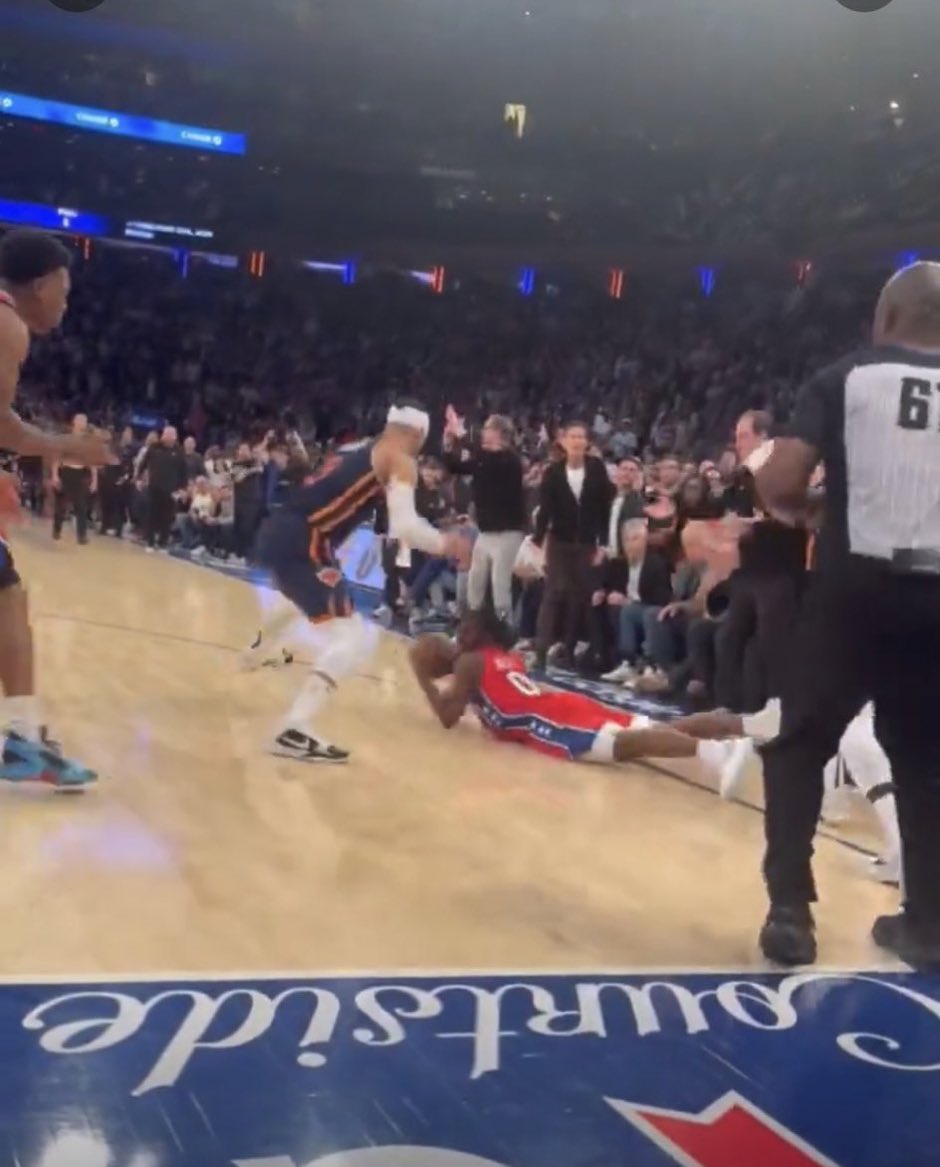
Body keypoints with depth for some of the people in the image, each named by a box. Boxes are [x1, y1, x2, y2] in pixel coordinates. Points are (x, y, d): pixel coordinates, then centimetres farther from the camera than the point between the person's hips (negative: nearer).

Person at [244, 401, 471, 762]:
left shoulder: (359, 449, 22)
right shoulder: (401, 460, -1)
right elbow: (404, 527, -15)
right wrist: (445, 544, 1)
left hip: (277, 529, 9)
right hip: (302, 541, -9)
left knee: (304, 597, 41)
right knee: (354, 637, -9)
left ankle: (258, 651, 71)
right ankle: (295, 731, -22)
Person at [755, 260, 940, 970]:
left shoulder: (845, 379, 1)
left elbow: (779, 485, -9)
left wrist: (803, 509, 12)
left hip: (856, 588, -3)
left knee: (800, 744, 11)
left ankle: (790, 911, 5)